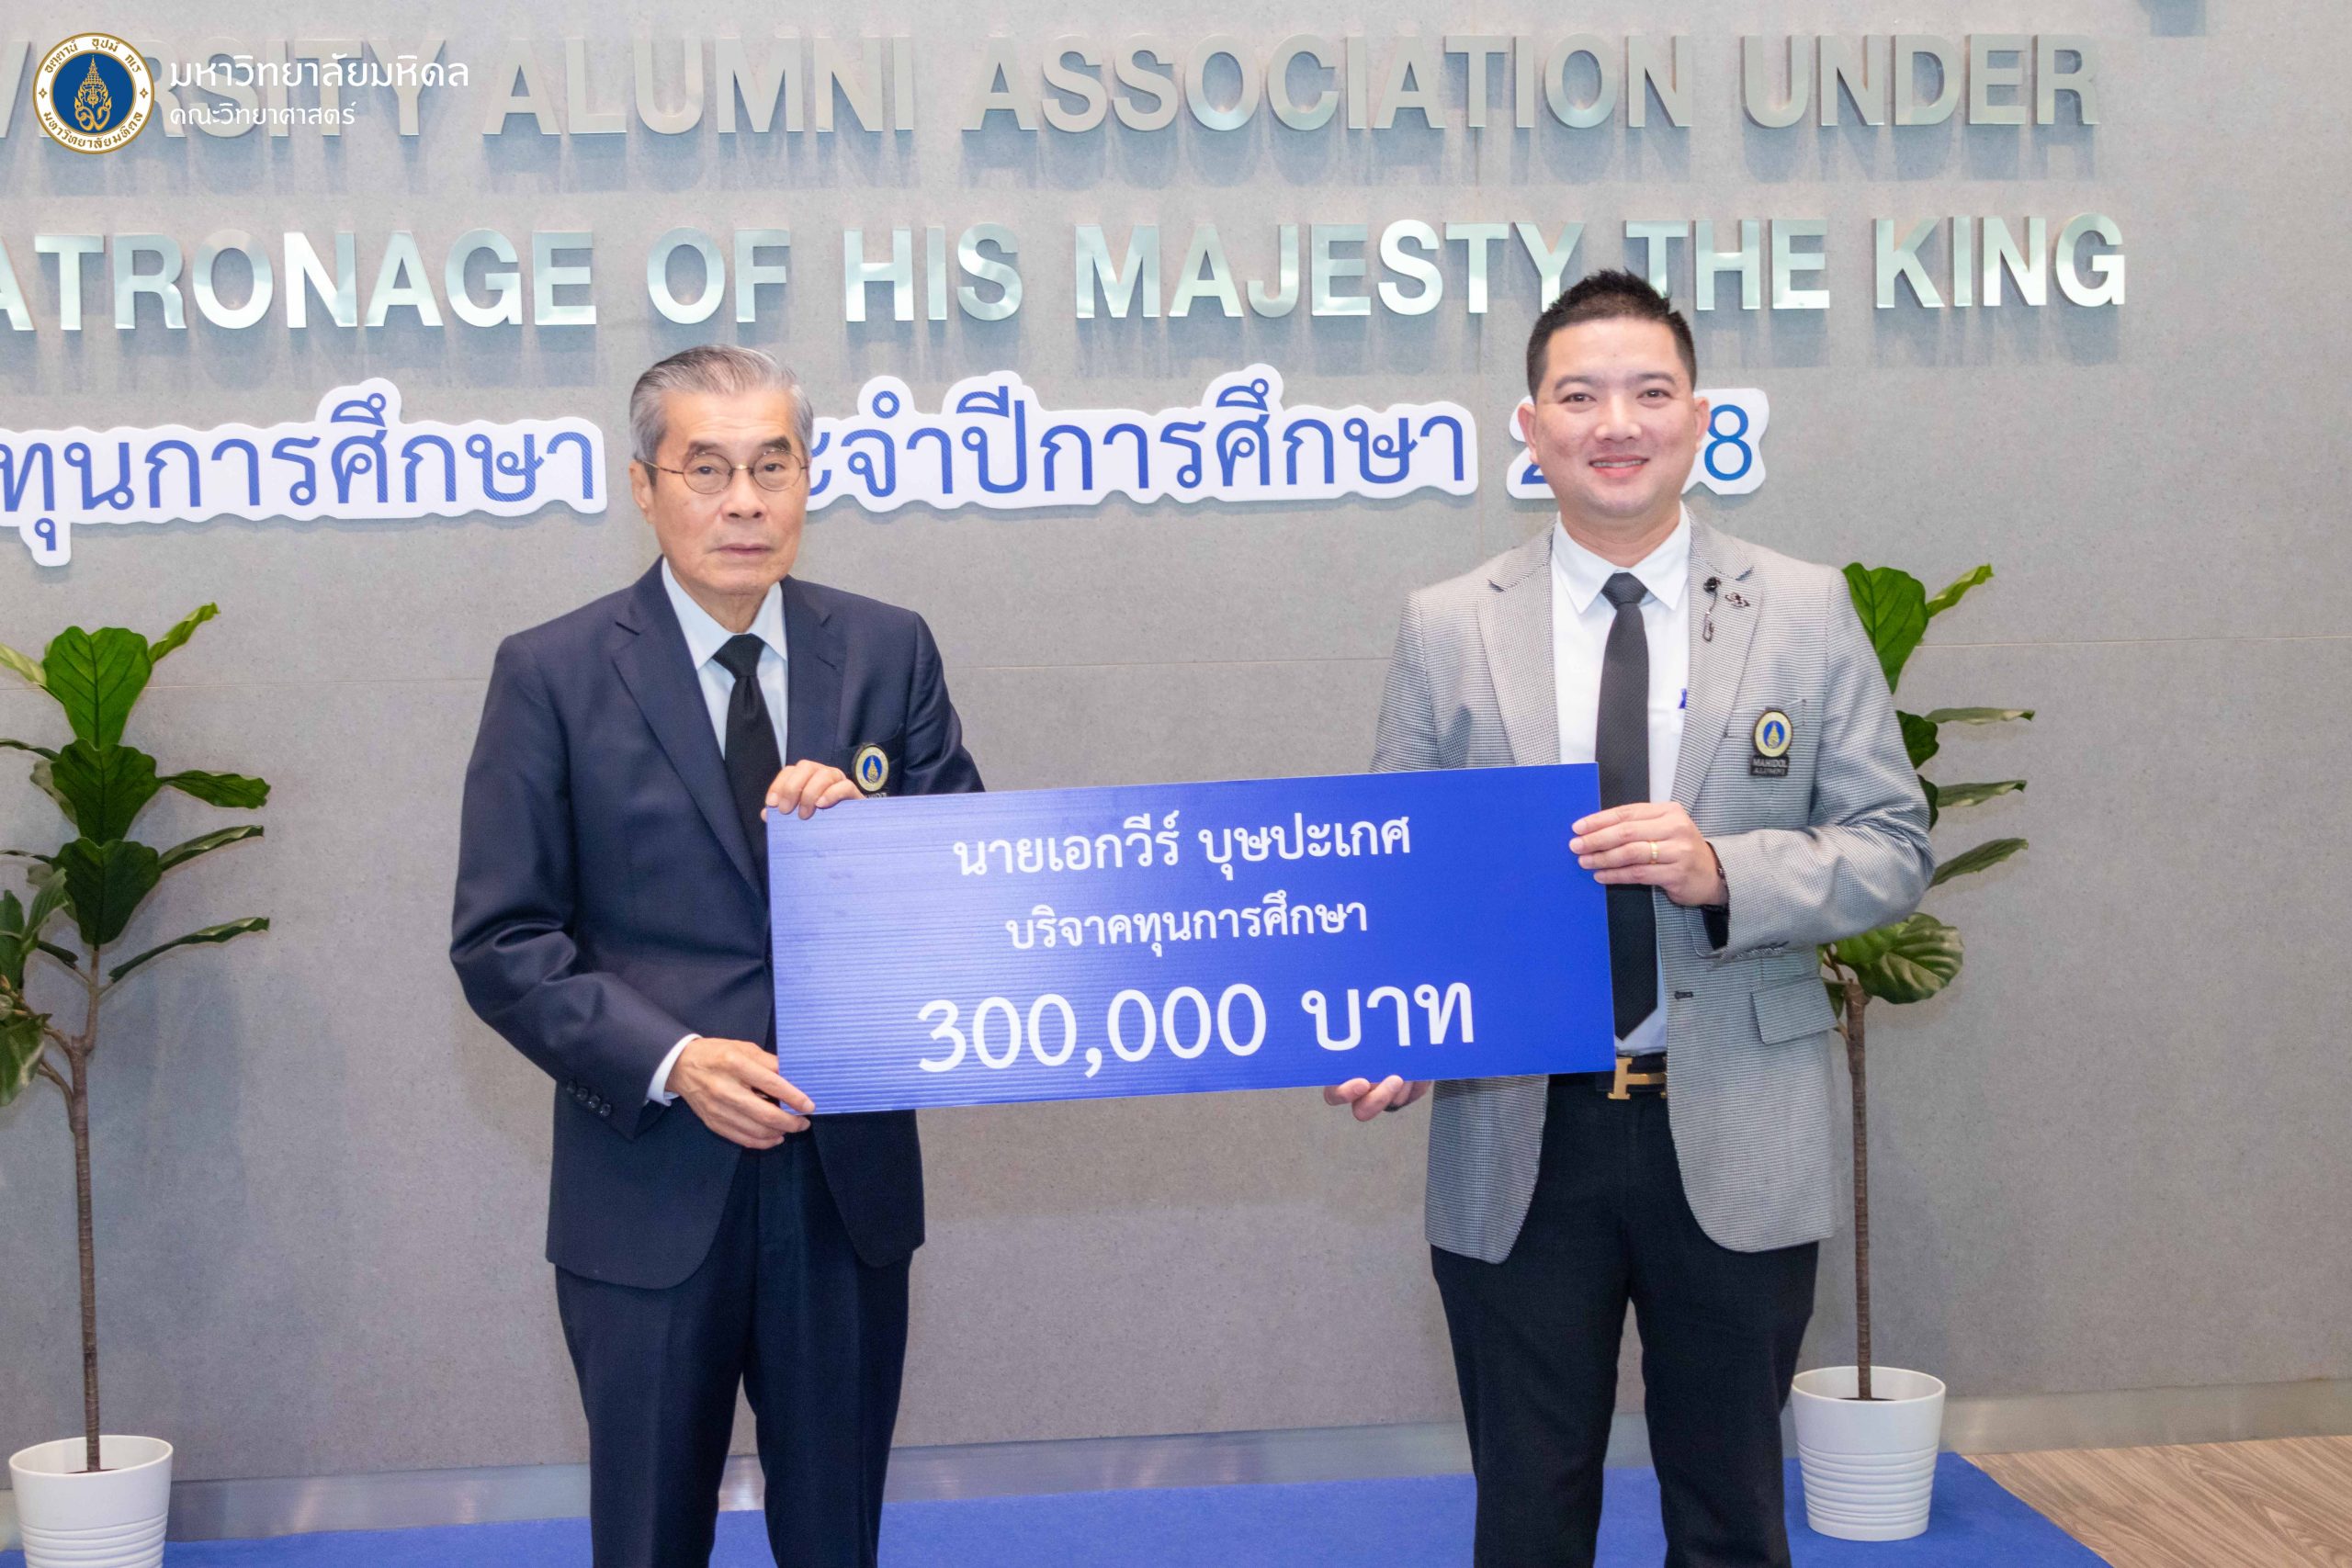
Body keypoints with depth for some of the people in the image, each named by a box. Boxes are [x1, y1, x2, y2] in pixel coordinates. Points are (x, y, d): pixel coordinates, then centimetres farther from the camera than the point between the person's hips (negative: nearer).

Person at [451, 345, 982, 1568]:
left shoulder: (890, 653, 4)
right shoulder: (552, 675, -4)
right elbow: (502, 941, -6)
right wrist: (672, 1061, -19)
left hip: (848, 1177, 2)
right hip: (652, 1184, -2)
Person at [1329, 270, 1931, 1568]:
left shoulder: (1806, 613, 2)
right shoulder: (1446, 631, 2)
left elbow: (1891, 848, 0)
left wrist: (1727, 870, -18)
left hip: (1734, 1148, 0)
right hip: (1515, 1140, 0)